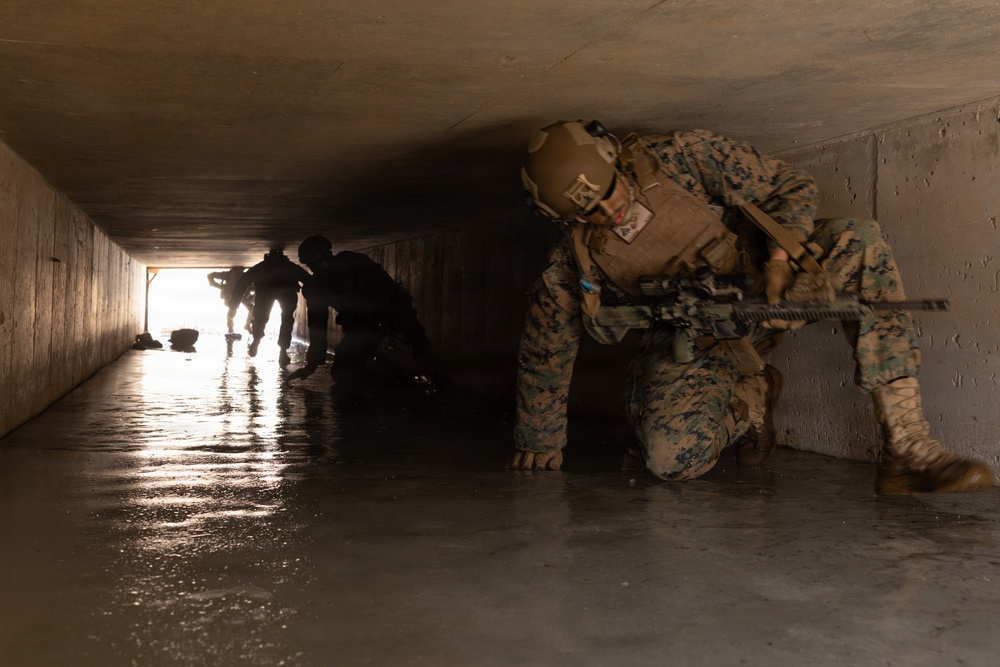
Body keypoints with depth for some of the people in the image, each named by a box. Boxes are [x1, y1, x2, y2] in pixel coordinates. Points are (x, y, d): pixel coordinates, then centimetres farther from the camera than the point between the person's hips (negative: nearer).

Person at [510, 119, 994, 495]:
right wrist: (538, 447, 6)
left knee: (858, 243, -29)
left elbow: (791, 187, -8)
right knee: (673, 458, -28)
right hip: (691, 349, 0)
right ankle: (751, 397, 9)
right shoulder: (572, 263, -14)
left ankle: (907, 447, -34)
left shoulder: (680, 156, -17)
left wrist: (780, 260, -26)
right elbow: (543, 357, 0)